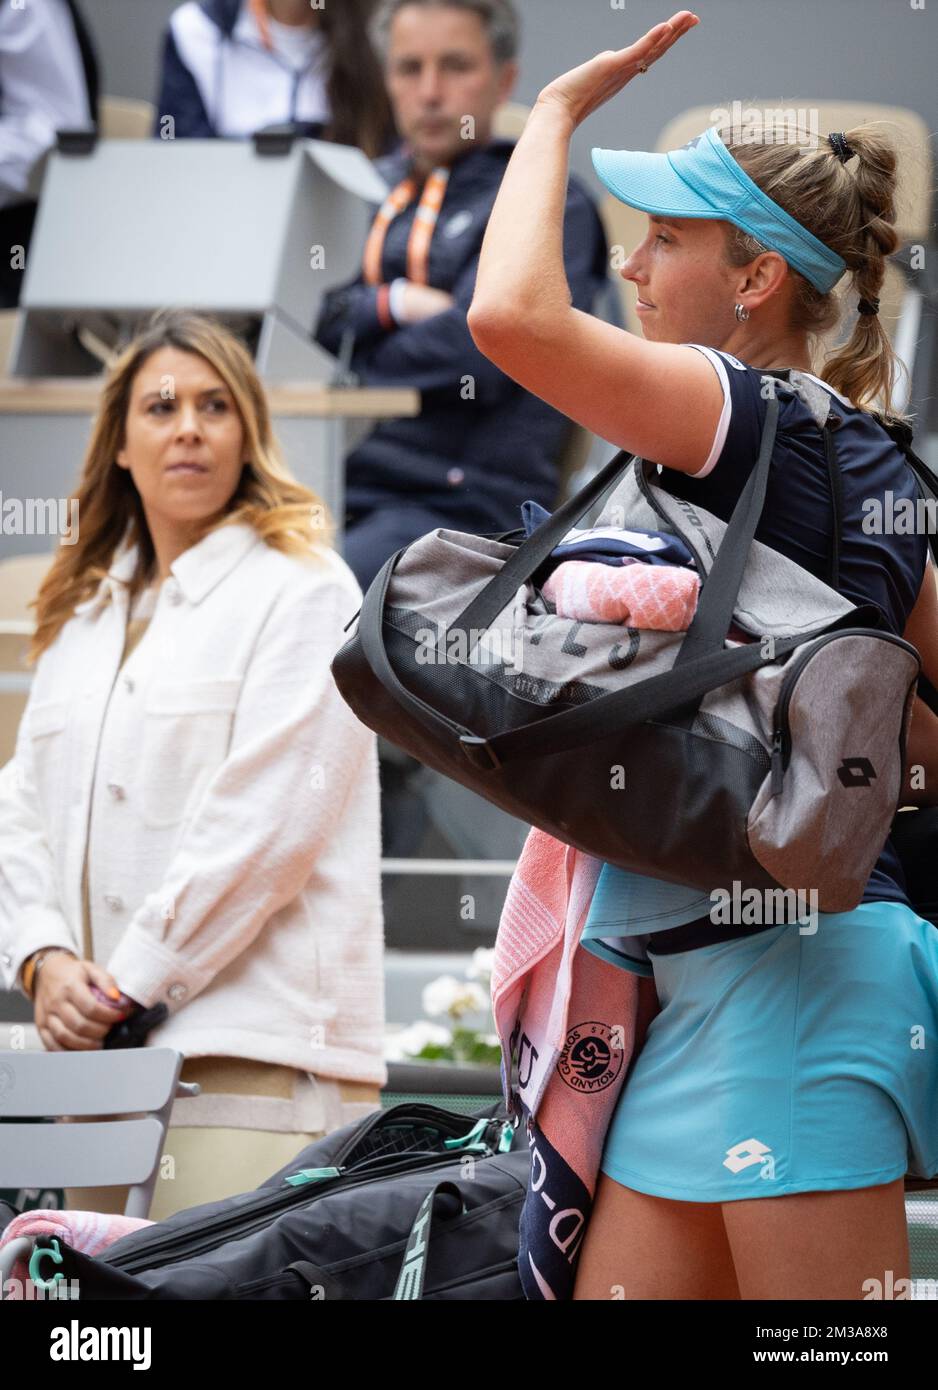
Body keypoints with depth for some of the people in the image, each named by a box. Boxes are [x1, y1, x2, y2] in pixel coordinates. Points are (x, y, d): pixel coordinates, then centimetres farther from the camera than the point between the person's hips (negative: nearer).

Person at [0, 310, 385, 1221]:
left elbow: (267, 821, -10)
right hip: (100, 1045, 6)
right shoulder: (85, 612, 21)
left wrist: (130, 985, -11)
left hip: (251, 1045, -6)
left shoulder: (302, 590, 0)